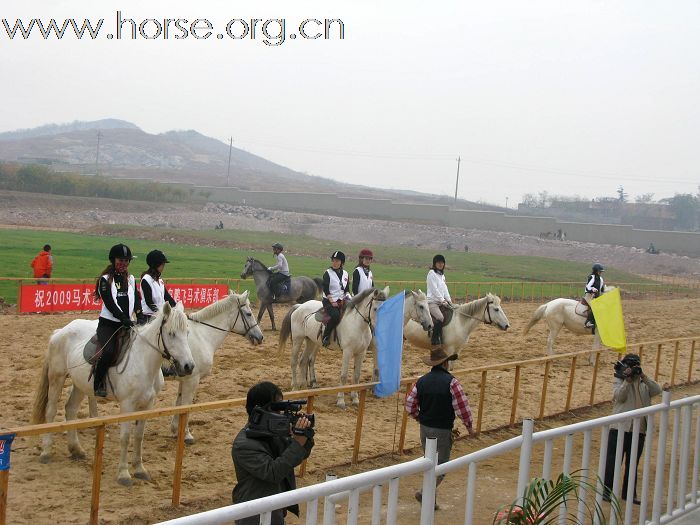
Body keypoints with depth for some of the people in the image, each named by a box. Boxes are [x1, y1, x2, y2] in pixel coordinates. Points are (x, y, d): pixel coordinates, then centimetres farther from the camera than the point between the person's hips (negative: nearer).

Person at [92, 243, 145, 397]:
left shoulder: (131, 279, 14)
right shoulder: (105, 280, -2)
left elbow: (137, 301, 8)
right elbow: (109, 303, -12)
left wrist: (141, 318, -9)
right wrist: (124, 318, -23)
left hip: (127, 324, 5)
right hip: (108, 324, -5)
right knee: (108, 352, -28)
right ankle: (98, 384, -10)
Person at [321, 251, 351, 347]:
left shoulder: (345, 274, 12)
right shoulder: (328, 273, -4)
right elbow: (325, 290, -9)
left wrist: (348, 296, -2)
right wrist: (332, 302, -15)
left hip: (341, 301, 6)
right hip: (329, 301, -6)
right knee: (335, 316, -30)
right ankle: (326, 337, -18)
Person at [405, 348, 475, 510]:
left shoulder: (421, 381, 1)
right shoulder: (451, 382, -16)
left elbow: (410, 406, 4)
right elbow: (462, 407, -15)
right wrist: (470, 427, -2)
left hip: (425, 428, 6)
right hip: (443, 430, -5)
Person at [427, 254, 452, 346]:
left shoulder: (442, 275, 19)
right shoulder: (432, 273, -7)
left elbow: (445, 289, 14)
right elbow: (434, 289, -13)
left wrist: (449, 300, 1)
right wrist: (443, 301, -14)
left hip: (441, 302, 9)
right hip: (432, 301, -9)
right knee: (440, 318, -29)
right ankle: (435, 339, -22)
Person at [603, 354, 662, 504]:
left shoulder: (643, 383, 12)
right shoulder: (619, 381, 1)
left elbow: (657, 390, -6)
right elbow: (619, 397, -16)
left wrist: (643, 377, -15)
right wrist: (628, 380, -22)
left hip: (639, 430, 5)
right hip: (620, 428, -5)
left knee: (633, 463, 12)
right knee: (613, 461, -1)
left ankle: (629, 493, 23)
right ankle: (606, 491, 8)